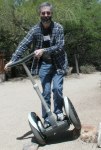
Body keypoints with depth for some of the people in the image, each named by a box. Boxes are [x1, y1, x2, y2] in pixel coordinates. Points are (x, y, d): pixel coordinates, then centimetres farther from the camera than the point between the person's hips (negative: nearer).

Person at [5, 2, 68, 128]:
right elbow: (23, 45, -10)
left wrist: (43, 50, -27)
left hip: (58, 63, -1)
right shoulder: (35, 29, -6)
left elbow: (60, 46, -17)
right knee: (46, 92, 0)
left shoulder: (58, 28, -10)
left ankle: (58, 112, 13)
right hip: (44, 64, 1)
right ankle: (46, 119, 12)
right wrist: (12, 60, -18)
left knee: (57, 88, -13)